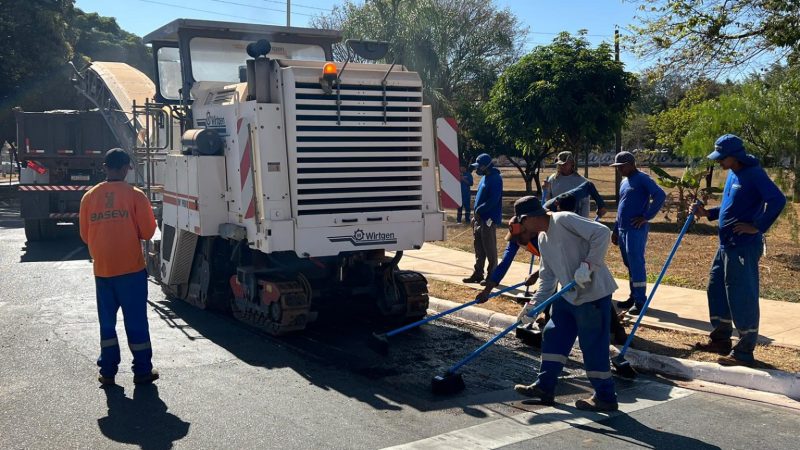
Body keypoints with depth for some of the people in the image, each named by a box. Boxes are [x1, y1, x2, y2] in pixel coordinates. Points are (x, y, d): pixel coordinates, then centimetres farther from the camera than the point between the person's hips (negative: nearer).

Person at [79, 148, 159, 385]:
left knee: (107, 321, 13)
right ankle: (142, 371, 12)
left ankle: (107, 371, 17)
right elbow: (148, 231, -6)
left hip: (102, 269, 3)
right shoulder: (135, 195, -7)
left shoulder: (89, 196, 3)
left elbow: (85, 235, 9)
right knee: (136, 321, 5)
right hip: (131, 268, -3)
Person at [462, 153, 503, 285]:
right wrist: (476, 212, 10)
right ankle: (477, 274, 21)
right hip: (479, 218, 9)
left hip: (489, 219, -9)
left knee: (490, 249, -2)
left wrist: (479, 211, -16)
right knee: (478, 247, 13)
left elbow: (493, 200, -22)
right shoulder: (485, 178, 15)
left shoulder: (495, 179, -14)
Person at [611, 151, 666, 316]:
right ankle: (634, 297, 22)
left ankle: (640, 301, -4)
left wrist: (647, 216, -18)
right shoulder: (624, 182, 18)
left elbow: (660, 195, -20)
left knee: (636, 264, -8)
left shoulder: (642, 179, -8)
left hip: (636, 229, -9)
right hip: (623, 229, 9)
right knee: (629, 264, 13)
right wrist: (615, 230, 22)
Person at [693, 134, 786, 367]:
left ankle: (744, 352, 4)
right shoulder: (732, 174, 13)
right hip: (726, 244, 10)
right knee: (717, 289, 17)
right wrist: (707, 212, 9)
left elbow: (777, 200, -26)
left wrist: (757, 227, -22)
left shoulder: (754, 174, -15)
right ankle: (720, 339, 30)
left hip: (744, 246, -10)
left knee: (742, 296, -4)